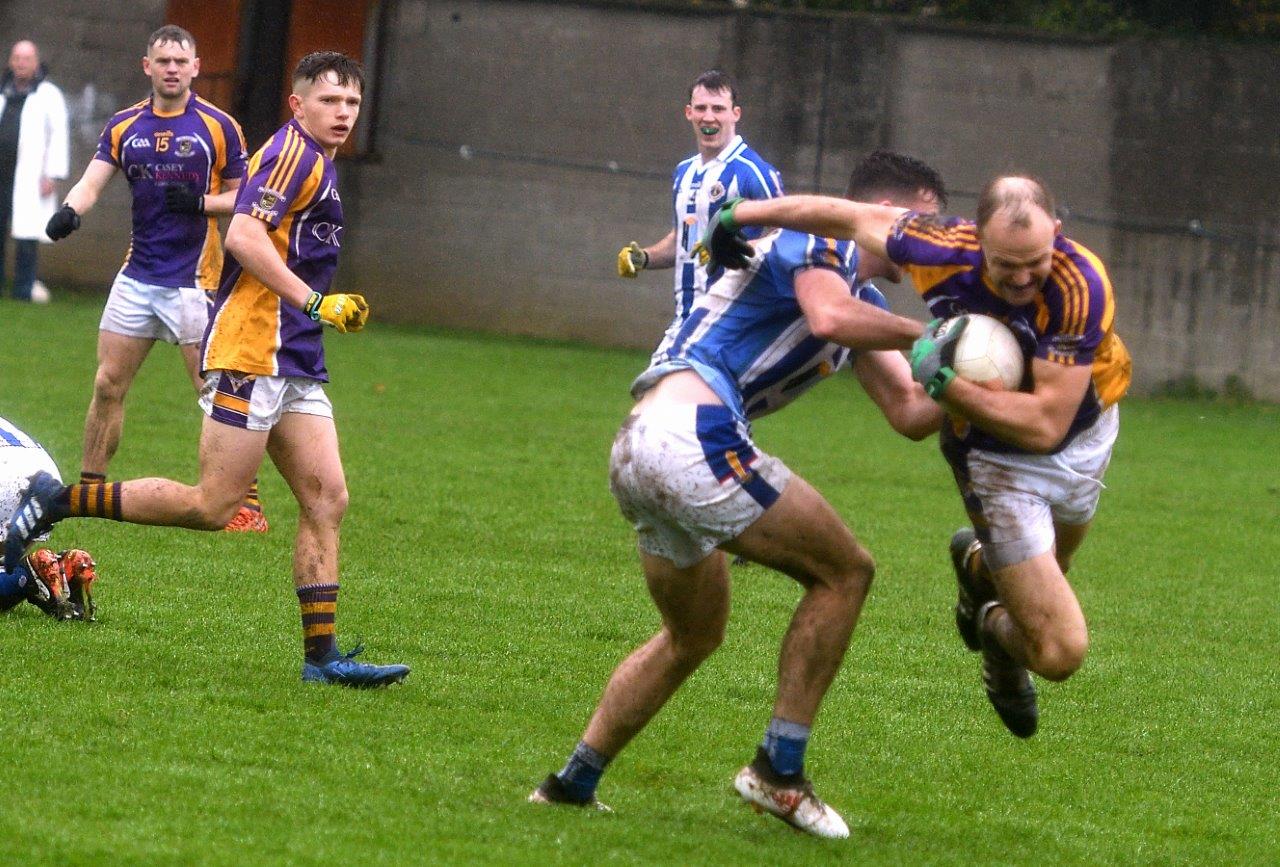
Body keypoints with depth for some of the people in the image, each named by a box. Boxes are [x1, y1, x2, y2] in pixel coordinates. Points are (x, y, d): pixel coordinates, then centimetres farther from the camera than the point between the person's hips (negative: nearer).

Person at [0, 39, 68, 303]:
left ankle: (24, 286, -1)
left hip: (28, 176, -4)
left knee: (27, 233, -6)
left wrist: (53, 175, -11)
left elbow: (59, 137, -4)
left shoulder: (49, 96, 0)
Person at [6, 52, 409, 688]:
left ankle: (321, 654, 0)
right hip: (252, 351, -10)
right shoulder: (294, 151, -9)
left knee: (326, 500, 1)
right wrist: (316, 302, -22)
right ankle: (58, 501, -2)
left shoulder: (315, 160, 21)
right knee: (212, 506, -11)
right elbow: (244, 235, -22)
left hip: (294, 362, 10)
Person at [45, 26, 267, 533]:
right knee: (107, 385, 4)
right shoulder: (123, 127, 6)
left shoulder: (219, 127, -3)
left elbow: (243, 196, 2)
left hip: (194, 279, -4)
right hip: (137, 276, 4)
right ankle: (89, 489, 16)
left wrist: (201, 202, -17)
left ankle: (248, 503, -2)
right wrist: (69, 210, -25)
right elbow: (93, 181, -4)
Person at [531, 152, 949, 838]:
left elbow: (909, 415, 22)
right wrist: (924, 333, -12)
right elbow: (827, 316, -24)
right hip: (692, 433, -10)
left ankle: (571, 782, 23)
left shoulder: (863, 300, 26)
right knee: (843, 571, -1)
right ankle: (778, 771, -2)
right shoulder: (818, 241, -1)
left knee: (693, 634, 26)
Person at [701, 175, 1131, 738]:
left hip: (1084, 434, 1)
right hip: (999, 457, -1)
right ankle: (996, 628, 26)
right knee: (1059, 653, -8)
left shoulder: (1082, 287, -35)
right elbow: (856, 218, -9)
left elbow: (1047, 425, -37)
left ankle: (980, 567, 61)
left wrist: (944, 383, -40)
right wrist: (742, 213, -4)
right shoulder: (946, 250, -29)